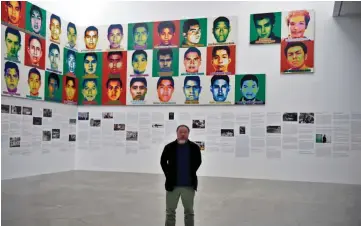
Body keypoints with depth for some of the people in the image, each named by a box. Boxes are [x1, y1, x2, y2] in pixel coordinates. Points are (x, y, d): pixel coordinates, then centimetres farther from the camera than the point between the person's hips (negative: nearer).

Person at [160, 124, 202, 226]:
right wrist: (169, 175, 4)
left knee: (189, 211, 12)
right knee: (170, 212, 9)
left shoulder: (194, 147, -4)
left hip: (189, 185, 0)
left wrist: (191, 174, 7)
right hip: (173, 184, 0)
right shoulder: (169, 147, -5)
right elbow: (163, 161, 9)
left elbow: (198, 161, 11)